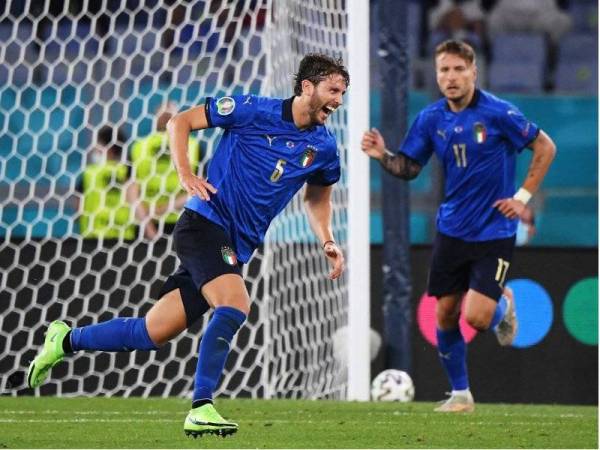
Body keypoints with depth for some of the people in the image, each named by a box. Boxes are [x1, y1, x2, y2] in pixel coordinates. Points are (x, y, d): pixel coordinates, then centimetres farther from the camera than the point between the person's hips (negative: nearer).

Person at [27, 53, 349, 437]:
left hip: (236, 249, 6)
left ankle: (66, 340, 26)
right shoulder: (254, 111, -9)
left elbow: (318, 196, 26)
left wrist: (327, 242, 11)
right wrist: (186, 174, -14)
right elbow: (181, 121, -1)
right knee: (236, 304, -30)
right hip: (205, 223, -6)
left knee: (153, 333, 6)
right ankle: (201, 408, -27)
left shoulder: (324, 147, 6)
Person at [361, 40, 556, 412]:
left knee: (477, 318, -14)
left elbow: (545, 147, -5)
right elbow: (409, 168, 8)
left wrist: (523, 196, -8)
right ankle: (460, 394, 21)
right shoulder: (431, 119, 0)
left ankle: (503, 305, 23)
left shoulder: (497, 113, -14)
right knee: (445, 314, 4)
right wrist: (383, 155, -12)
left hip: (494, 232, -5)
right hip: (452, 229, 5)